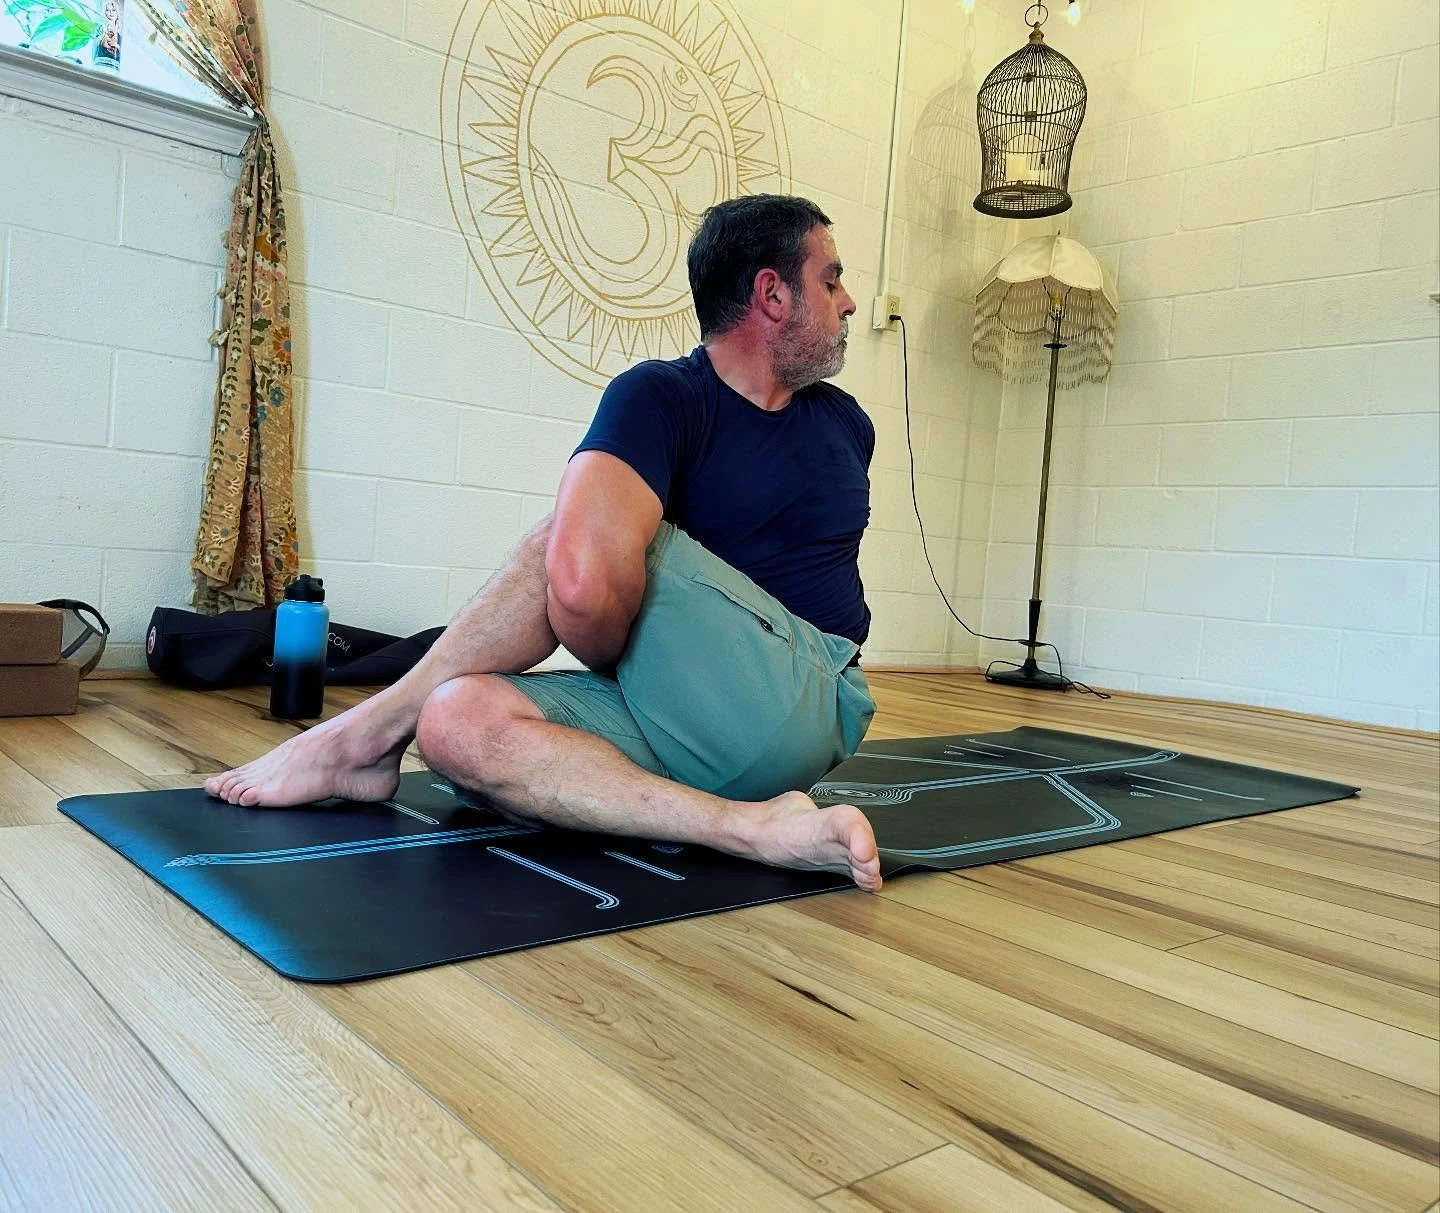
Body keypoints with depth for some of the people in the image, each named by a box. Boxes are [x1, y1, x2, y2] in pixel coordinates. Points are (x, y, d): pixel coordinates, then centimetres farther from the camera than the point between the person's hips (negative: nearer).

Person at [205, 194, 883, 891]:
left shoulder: (845, 421, 13)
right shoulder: (661, 396, -5)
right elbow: (586, 581, -24)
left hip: (811, 706, 1)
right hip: (681, 723, -1)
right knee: (459, 720, -30)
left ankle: (361, 733, -8)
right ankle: (754, 827, -36)